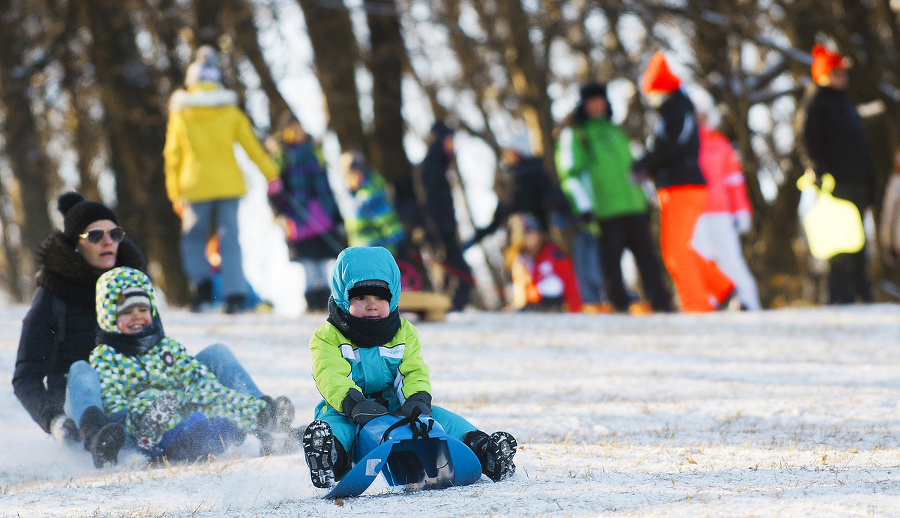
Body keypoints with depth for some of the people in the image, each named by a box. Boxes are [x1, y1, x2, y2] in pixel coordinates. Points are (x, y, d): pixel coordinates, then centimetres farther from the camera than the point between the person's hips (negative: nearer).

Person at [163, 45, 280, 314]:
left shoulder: (180, 115, 1)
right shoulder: (230, 112, 2)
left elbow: (173, 157, 5)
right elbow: (252, 145, 3)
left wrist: (175, 194, 12)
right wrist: (271, 175, 11)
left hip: (196, 186, -1)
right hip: (228, 184, 1)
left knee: (193, 238, 14)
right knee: (230, 240, 2)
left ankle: (201, 284, -4)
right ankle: (235, 296, -6)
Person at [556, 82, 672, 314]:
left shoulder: (615, 132, 23)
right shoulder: (573, 134, 4)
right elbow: (570, 172, -5)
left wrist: (644, 201, 25)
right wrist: (582, 206, -15)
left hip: (634, 207, 5)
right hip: (604, 211, -5)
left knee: (646, 253, 0)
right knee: (611, 260, -5)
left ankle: (661, 305, 1)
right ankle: (620, 306, 0)